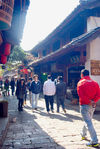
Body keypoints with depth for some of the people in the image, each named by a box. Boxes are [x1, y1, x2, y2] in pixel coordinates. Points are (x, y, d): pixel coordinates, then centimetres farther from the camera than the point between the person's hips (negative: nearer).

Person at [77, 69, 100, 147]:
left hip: (84, 105, -6)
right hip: (92, 106, 6)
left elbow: (81, 95, -18)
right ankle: (83, 134, 42)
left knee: (88, 123, -4)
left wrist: (89, 102, -13)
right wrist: (93, 101, -11)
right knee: (88, 120, 22)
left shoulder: (80, 83, -8)